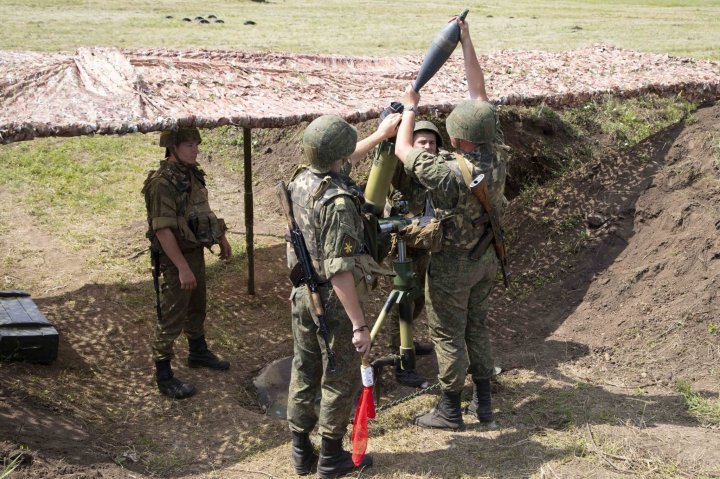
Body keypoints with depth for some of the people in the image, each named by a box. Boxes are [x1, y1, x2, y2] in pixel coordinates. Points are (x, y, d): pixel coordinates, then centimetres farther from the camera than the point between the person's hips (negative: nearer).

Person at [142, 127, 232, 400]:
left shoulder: (192, 174, 5)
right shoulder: (162, 182, -23)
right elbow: (163, 230, -27)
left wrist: (221, 238, 22)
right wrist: (182, 268, -29)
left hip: (196, 251, 9)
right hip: (176, 257, -9)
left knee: (197, 306, 24)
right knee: (172, 316, -3)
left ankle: (198, 352, 43)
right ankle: (163, 376, 6)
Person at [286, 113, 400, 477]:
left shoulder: (300, 181, -2)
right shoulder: (337, 202, -27)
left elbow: (337, 162, 21)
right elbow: (340, 271, -28)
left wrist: (380, 135, 30)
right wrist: (359, 324, -26)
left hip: (301, 294, 8)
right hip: (333, 301, -8)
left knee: (303, 372, 17)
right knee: (340, 380, 8)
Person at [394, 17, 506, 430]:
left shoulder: (452, 173, -31)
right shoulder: (496, 161, -11)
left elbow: (403, 150, -19)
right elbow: (479, 94, -5)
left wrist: (410, 108, -3)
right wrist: (466, 40, 1)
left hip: (452, 264, -7)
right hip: (486, 258, 7)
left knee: (449, 336, 6)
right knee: (478, 327, 18)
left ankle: (450, 411, 16)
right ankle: (483, 402, 28)